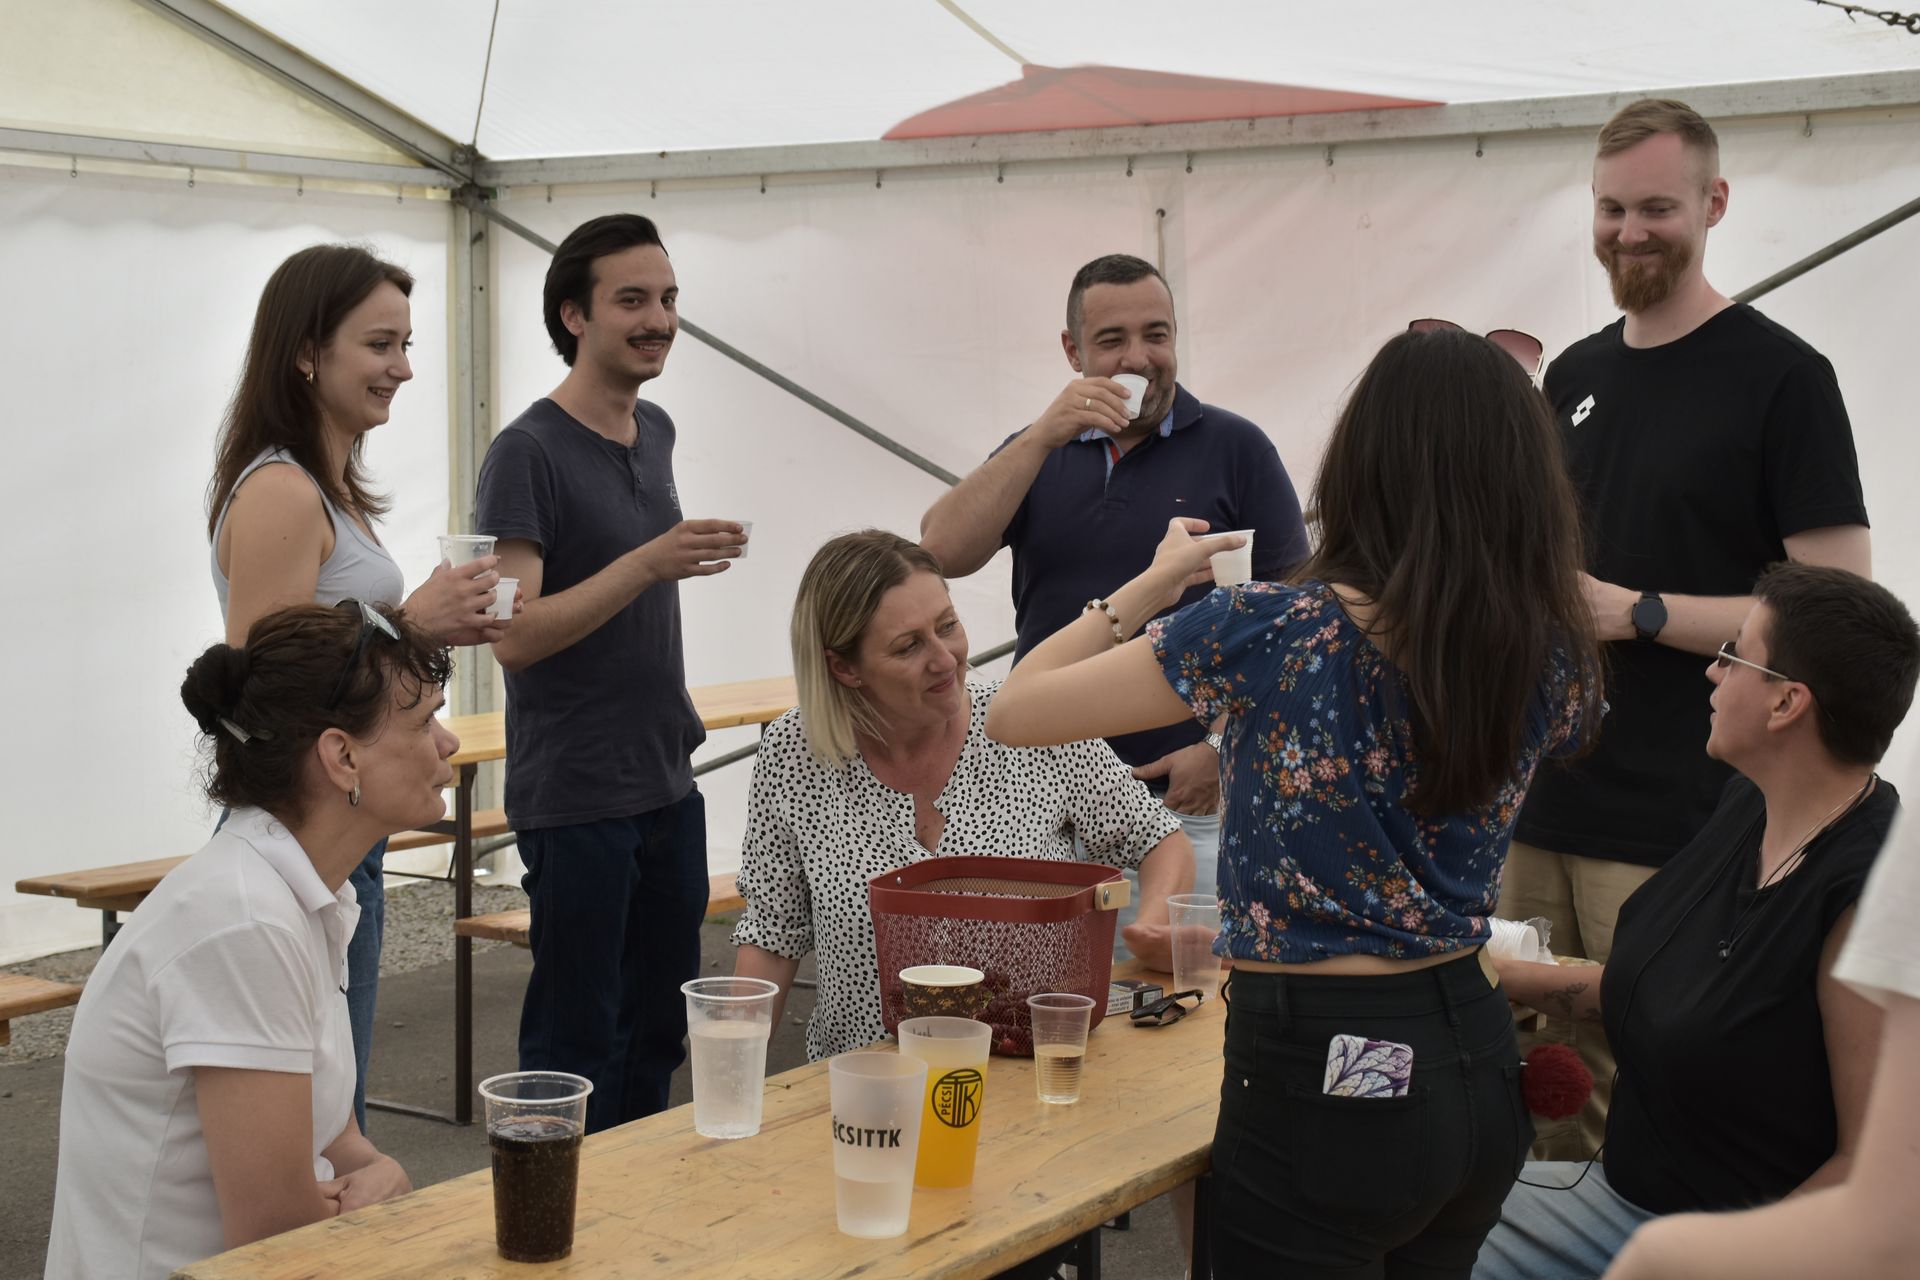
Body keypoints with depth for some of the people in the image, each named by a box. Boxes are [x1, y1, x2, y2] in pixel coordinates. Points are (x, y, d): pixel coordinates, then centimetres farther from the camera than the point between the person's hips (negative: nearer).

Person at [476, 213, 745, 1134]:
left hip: (668, 785, 8)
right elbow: (513, 635, -23)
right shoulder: (529, 452, -14)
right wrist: (649, 563, -30)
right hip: (576, 800, -8)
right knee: (578, 1042, 1)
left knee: (658, 1029, 15)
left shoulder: (655, 432, 11)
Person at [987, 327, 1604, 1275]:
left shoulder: (1274, 631, -18)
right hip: (1475, 1063, 6)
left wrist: (1153, 585, 2)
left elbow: (1014, 712, -10)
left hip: (1318, 1074, -5)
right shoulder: (1551, 657, -3)